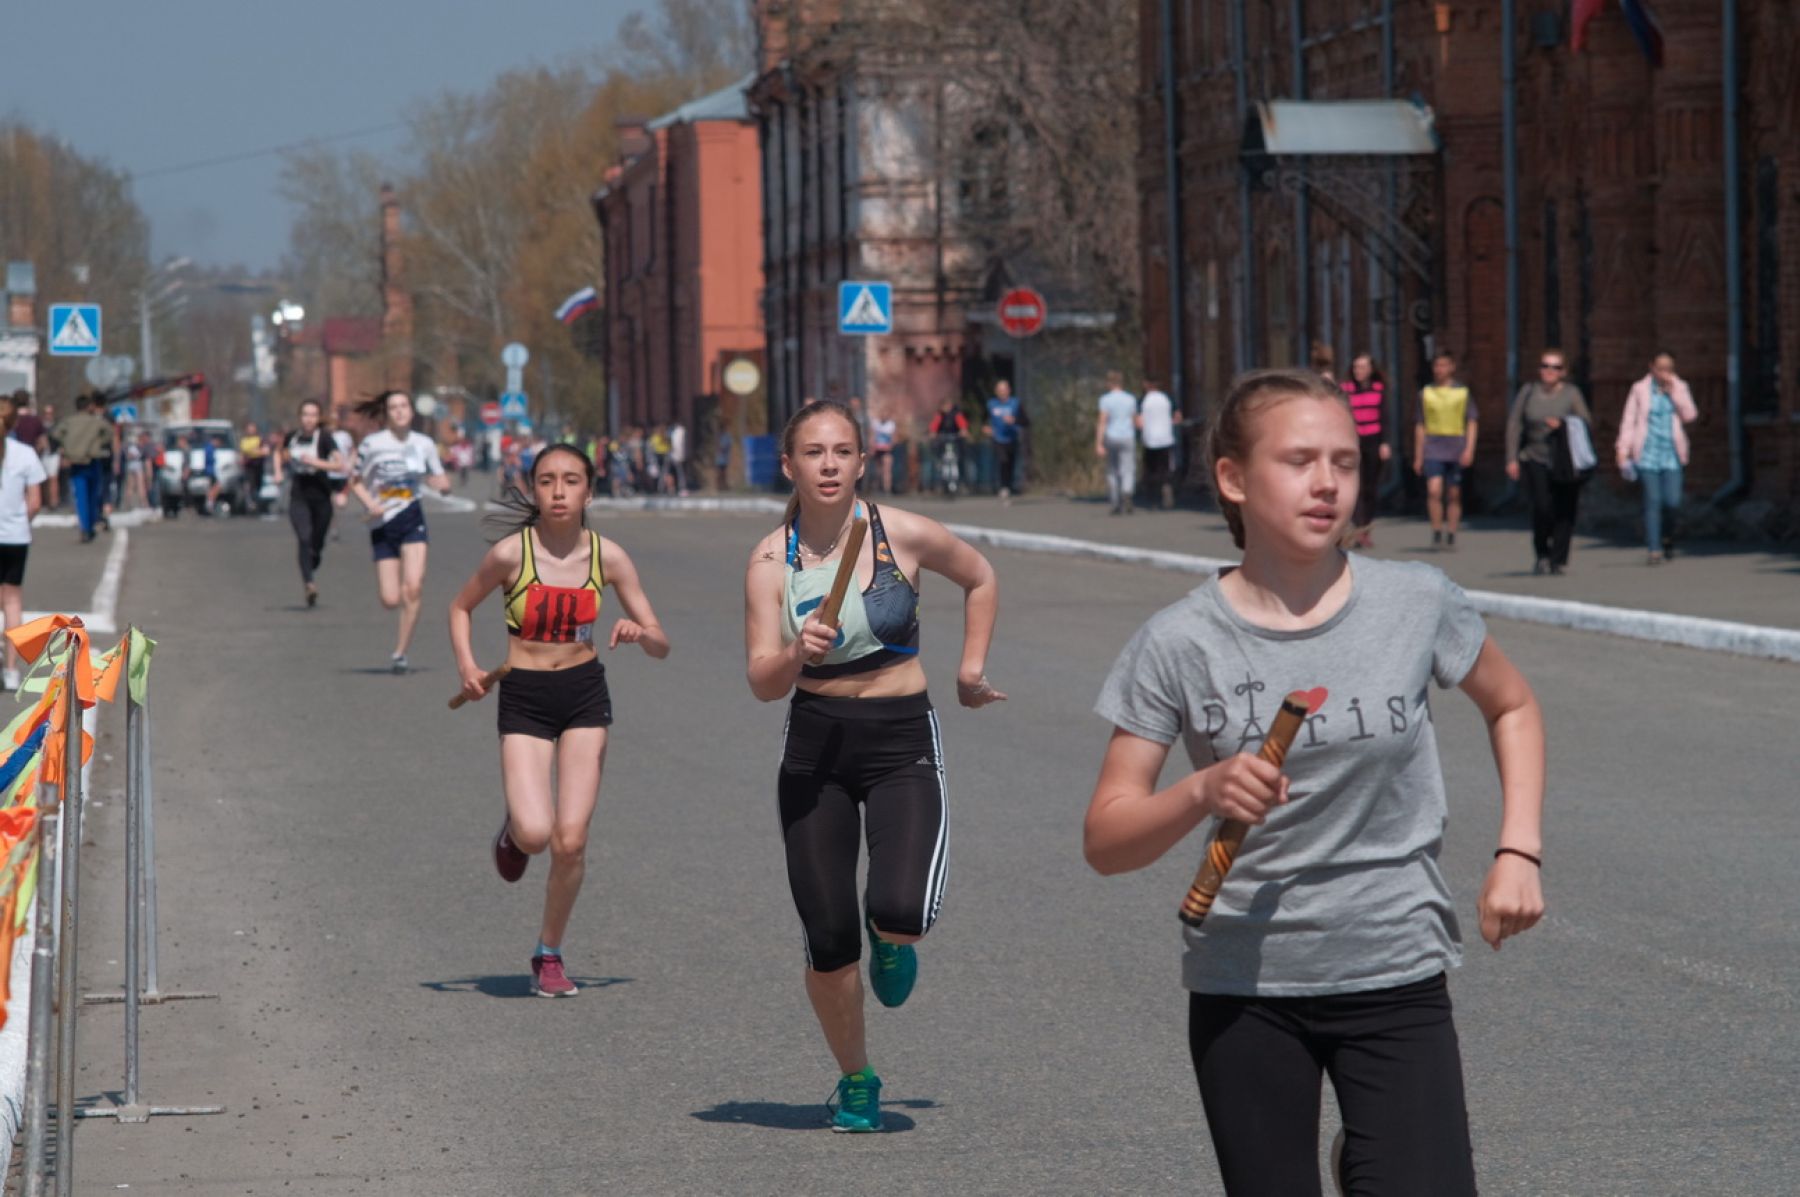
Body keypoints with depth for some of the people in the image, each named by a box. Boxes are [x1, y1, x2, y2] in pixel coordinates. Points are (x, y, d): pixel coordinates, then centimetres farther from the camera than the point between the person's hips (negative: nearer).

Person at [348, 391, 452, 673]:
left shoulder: (424, 444, 4)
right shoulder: (372, 444, -3)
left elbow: (441, 483, 10)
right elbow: (355, 481, 4)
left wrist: (442, 484, -14)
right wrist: (370, 504, -13)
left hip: (412, 522, 1)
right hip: (382, 525, -1)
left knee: (413, 588, -18)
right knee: (391, 601, -4)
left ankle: (400, 653, -9)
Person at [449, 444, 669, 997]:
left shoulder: (607, 556, -4)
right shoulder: (511, 553, -10)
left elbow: (661, 646, 2)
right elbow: (460, 606, 8)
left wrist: (639, 633, -21)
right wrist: (466, 664, -8)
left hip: (585, 697, 2)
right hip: (523, 701, -2)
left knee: (570, 842, -5)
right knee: (535, 834, -18)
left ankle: (549, 954, 17)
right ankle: (514, 830, 21)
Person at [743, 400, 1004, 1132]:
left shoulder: (904, 535, -6)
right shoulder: (771, 559, -4)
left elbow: (980, 579, 14)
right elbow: (762, 683, -7)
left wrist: (971, 670, 12)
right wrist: (797, 653, -27)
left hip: (901, 741, -1)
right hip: (814, 743, 1)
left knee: (902, 912, -23)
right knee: (827, 940, 0)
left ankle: (891, 940, 18)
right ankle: (855, 1080, 26)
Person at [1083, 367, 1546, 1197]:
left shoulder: (1417, 603, -4)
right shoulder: (1180, 644, -6)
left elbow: (1512, 707, 16)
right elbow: (1105, 841, -5)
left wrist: (1519, 853, 4)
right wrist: (1202, 793, -23)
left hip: (1396, 980, 0)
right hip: (1243, 991, 0)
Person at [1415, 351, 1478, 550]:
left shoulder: (1463, 392, 6)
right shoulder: (1425, 393, 8)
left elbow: (1471, 423, 5)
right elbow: (1420, 427, 13)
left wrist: (1469, 449, -7)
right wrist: (1418, 456, 12)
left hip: (1456, 449, 0)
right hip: (1433, 449, 0)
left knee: (1454, 495, 5)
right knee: (1434, 489, -18)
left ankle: (1451, 535, 13)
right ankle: (1436, 532, -9)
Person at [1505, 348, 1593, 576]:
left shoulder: (1571, 393, 2)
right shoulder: (1528, 392, 6)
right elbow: (1514, 425, 7)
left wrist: (1561, 424, -16)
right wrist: (1512, 459, 0)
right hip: (1535, 460, 0)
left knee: (1564, 511, -3)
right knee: (1542, 507, -15)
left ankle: (1558, 561, 7)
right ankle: (1542, 553, 7)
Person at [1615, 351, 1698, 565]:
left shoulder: (1680, 388, 10)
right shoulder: (1640, 389, 6)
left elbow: (1689, 415, -3)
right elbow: (1628, 421, 6)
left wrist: (1673, 391, -9)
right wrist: (1623, 451, -1)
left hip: (1671, 455, 1)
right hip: (1647, 454, -1)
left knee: (1672, 501, -9)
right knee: (1652, 501, -9)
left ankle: (1667, 537, 20)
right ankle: (1655, 550, -6)